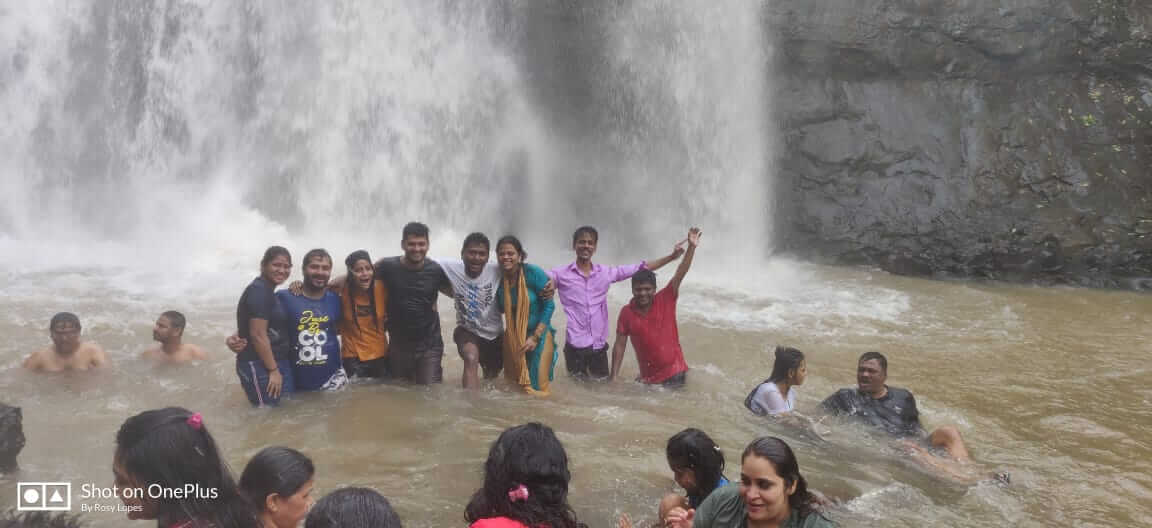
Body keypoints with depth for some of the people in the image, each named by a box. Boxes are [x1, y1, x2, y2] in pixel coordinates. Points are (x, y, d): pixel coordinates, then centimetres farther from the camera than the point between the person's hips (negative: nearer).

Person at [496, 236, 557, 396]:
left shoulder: (534, 273, -16)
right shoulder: (499, 278, -3)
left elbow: (549, 305, -13)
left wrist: (535, 337, -16)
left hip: (539, 335, -4)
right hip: (512, 338, 4)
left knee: (537, 388, -1)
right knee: (512, 383, 14)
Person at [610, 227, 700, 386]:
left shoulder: (666, 300, -6)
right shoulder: (626, 313, -4)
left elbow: (680, 274, -15)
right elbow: (620, 345, -1)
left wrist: (691, 247, -25)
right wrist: (613, 376, -5)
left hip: (675, 373, -1)